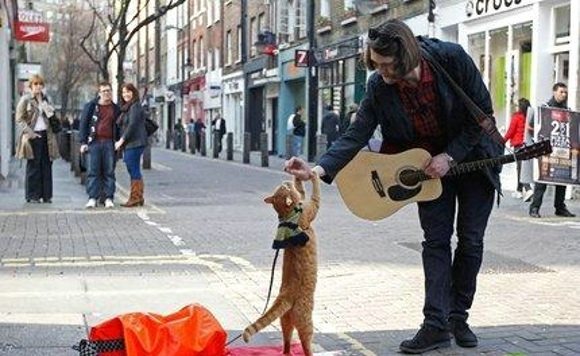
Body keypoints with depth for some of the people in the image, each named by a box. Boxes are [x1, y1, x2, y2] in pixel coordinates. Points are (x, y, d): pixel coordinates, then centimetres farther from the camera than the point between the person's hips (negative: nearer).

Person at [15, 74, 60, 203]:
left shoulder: (45, 99, 15)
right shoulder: (25, 99, -1)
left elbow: (51, 115, 13)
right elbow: (19, 120, -4)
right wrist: (30, 133, -13)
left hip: (46, 135, 5)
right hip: (33, 136, -5)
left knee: (46, 166, 4)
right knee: (33, 166, -2)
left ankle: (46, 195, 9)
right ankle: (32, 196, 4)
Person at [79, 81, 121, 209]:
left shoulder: (116, 109, 13)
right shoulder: (91, 106, 7)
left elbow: (119, 126, 17)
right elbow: (83, 124, 5)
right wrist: (83, 142, -4)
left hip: (109, 143, 1)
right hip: (94, 142, -1)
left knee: (109, 172, 1)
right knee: (92, 171, -4)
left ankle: (109, 198, 4)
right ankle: (92, 198, -2)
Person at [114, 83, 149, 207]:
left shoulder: (135, 106, -10)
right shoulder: (126, 108, 20)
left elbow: (132, 125, -17)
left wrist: (121, 140, -14)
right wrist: (120, 142, 11)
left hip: (135, 143, -10)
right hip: (128, 144, 10)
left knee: (134, 170, -8)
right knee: (133, 170, 10)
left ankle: (136, 198, -4)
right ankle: (137, 198, 13)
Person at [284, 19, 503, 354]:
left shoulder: (452, 58, -27)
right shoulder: (379, 86, -20)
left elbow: (483, 111, -17)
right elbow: (357, 135, -21)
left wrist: (450, 156, -21)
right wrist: (318, 169, -36)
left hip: (472, 156, -1)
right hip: (429, 163, 1)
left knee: (470, 240, 3)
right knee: (436, 241, -4)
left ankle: (458, 317, 15)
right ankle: (436, 325, -3)